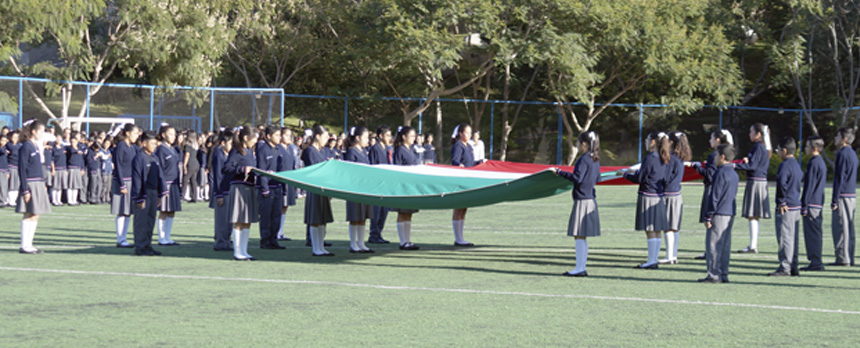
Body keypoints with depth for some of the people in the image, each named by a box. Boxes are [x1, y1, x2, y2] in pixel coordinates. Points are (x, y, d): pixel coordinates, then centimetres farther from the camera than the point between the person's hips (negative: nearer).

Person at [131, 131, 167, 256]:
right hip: (144, 193, -8)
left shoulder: (155, 158, 12)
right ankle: (140, 247, 3)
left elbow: (160, 176, 17)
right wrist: (139, 198, -15)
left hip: (153, 193, 8)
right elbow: (137, 179, -13)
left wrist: (160, 194, 15)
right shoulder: (139, 158, -11)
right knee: (141, 221, -2)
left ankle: (147, 246, 18)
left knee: (150, 221, 11)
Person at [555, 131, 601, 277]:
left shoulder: (584, 160, -16)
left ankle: (579, 268, -5)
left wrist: (560, 172, -16)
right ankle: (582, 268, 17)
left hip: (583, 201, -9)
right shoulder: (595, 160, 12)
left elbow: (577, 178, -24)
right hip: (591, 199, 9)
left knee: (579, 235, -6)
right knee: (583, 237, 13)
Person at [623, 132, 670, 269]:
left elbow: (639, 179, -13)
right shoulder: (662, 159, 9)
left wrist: (626, 174, 6)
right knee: (656, 231, 10)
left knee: (650, 230, -5)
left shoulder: (650, 158, -16)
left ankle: (651, 261, -4)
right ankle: (654, 260, 15)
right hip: (658, 197, 8)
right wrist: (636, 172, 24)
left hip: (648, 196, -8)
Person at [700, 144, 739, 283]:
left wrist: (709, 217, -12)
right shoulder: (734, 174, 14)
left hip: (719, 214, -9)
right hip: (730, 214, 9)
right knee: (725, 245, 11)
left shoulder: (720, 173, -14)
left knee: (713, 245, -5)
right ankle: (723, 275, 13)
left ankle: (714, 275, -6)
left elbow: (715, 196, -15)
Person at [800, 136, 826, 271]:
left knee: (812, 233, -6)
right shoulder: (821, 162, 16)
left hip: (812, 203, -10)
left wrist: (804, 205, -16)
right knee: (816, 233, 13)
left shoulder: (813, 163, -14)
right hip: (818, 203, 10)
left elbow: (809, 186, -17)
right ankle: (816, 261, 16)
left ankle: (816, 262, -6)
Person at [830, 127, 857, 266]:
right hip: (852, 195, 9)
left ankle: (843, 258, -5)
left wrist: (834, 200, -16)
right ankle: (849, 258, 15)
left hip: (843, 196, -9)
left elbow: (839, 178, -16)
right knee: (848, 227, 11)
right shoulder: (852, 154, 16)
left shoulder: (842, 154, -13)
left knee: (840, 227, -6)